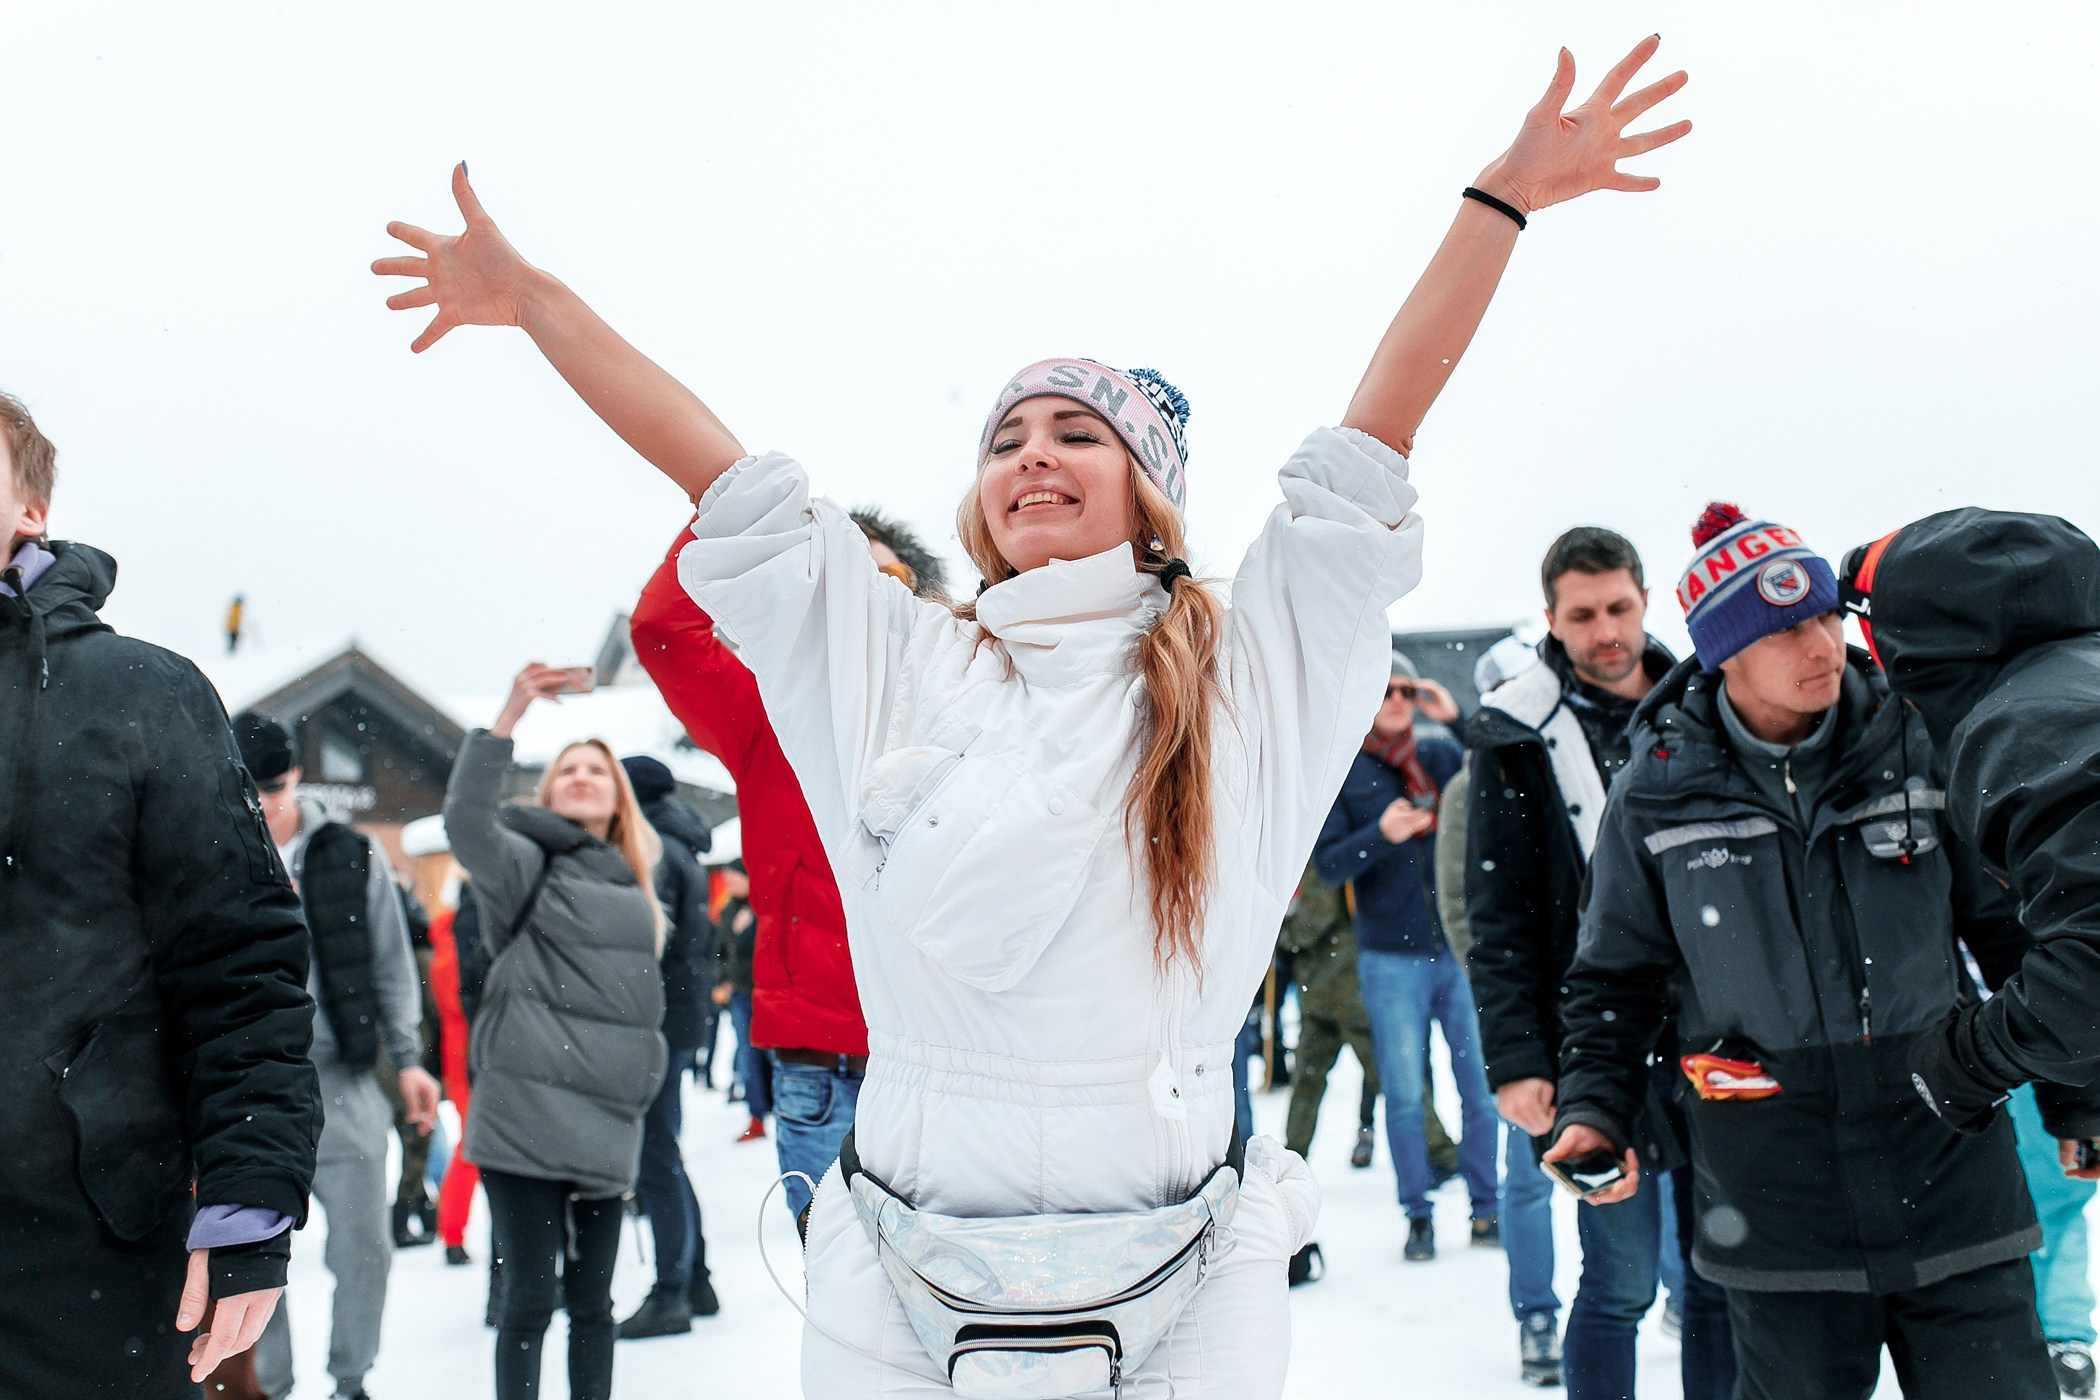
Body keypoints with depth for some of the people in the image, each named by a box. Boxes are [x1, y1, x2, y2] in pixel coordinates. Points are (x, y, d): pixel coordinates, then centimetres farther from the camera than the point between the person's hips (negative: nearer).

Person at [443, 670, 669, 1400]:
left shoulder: (632, 890, 19)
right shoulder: (530, 866, 1)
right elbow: (466, 820, -20)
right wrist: (508, 717, -25)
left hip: (606, 1128, 6)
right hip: (527, 1121, -6)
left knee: (592, 1300, 10)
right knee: (530, 1297, -5)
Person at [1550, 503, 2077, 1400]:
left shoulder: (1920, 748, 0)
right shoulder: (1656, 794, -2)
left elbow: (2015, 932, 9)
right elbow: (1615, 978, 9)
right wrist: (1595, 1109, -3)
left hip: (1953, 1181, 1)